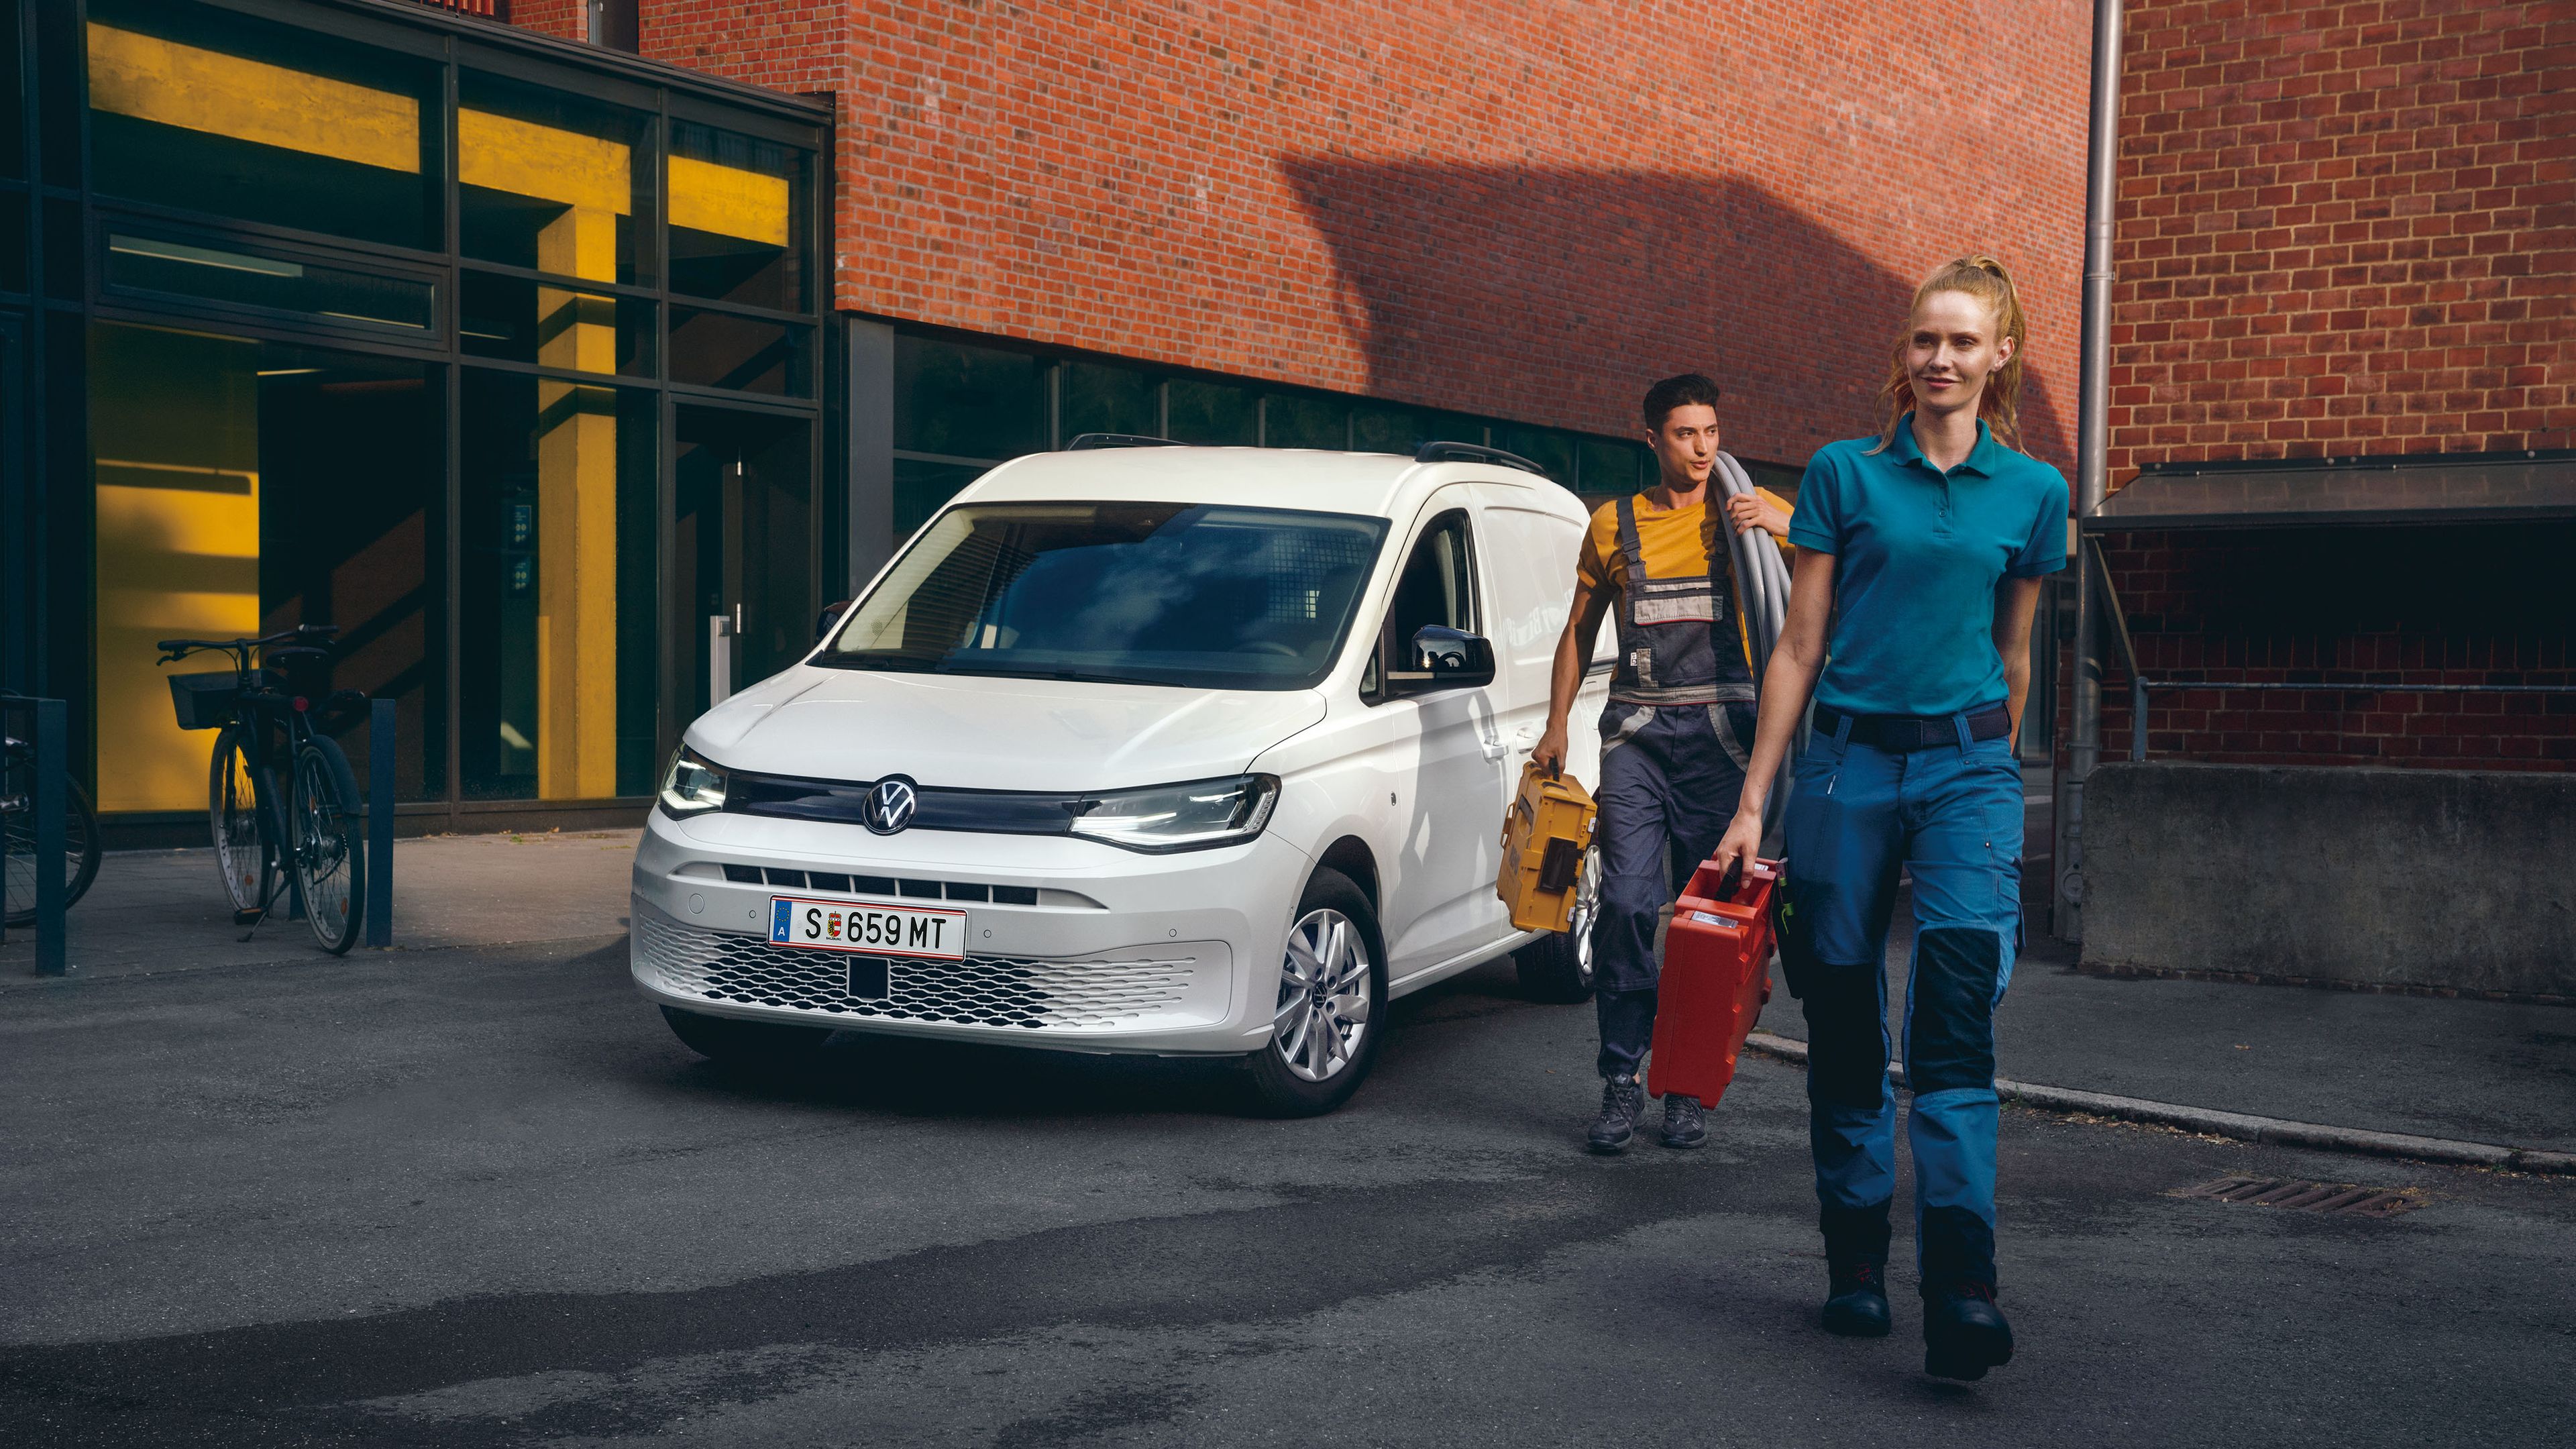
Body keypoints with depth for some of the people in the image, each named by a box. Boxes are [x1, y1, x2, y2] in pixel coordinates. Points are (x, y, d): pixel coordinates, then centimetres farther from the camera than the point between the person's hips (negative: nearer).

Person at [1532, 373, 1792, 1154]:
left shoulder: (1744, 513, 9)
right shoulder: (1613, 525, 12)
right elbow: (1580, 629, 19)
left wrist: (1782, 522, -14)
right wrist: (1556, 724, 12)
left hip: (1719, 735, 0)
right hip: (1637, 732, 0)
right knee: (1627, 903, -11)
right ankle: (1621, 1082, -3)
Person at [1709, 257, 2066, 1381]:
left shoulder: (2032, 492, 7)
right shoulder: (1845, 473, 3)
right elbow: (1800, 646, 3)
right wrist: (1754, 801, 0)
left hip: (1966, 763, 0)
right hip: (1849, 759, 0)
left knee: (1958, 1016, -14)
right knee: (1844, 1019, 6)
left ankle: (1959, 1289, -17)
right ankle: (1855, 1267, 20)